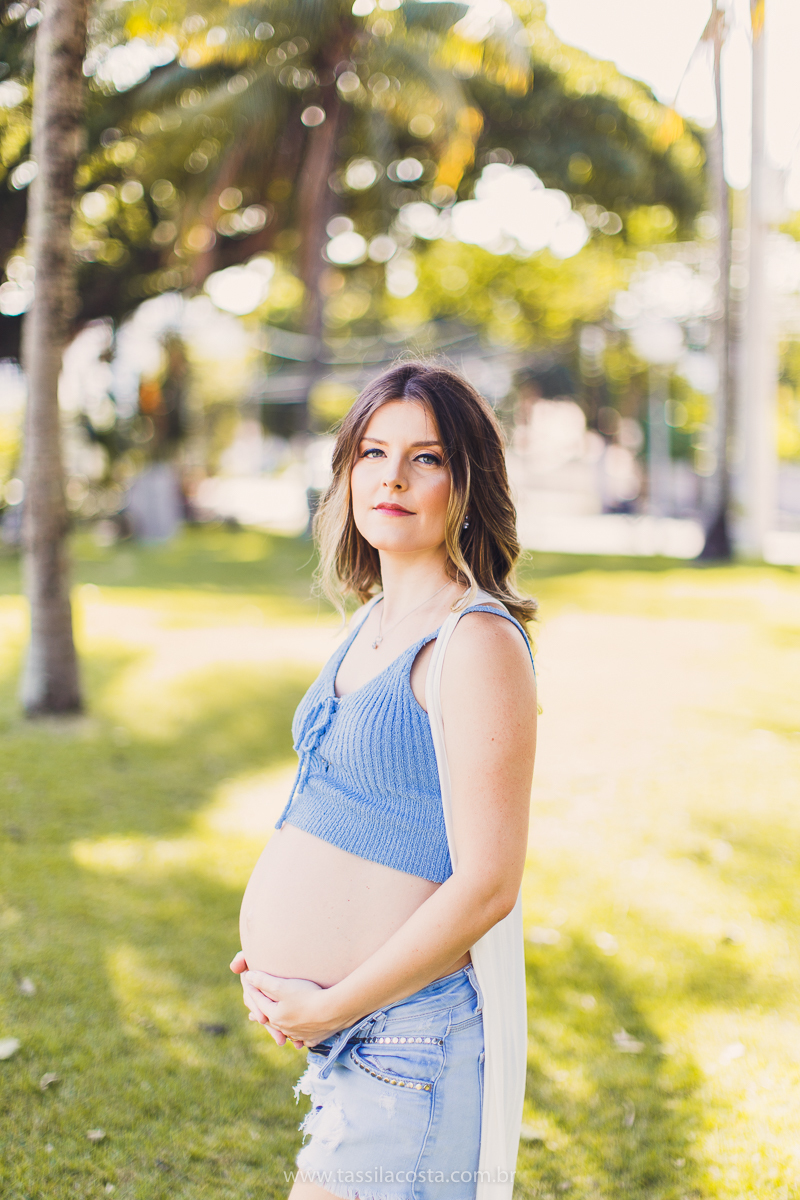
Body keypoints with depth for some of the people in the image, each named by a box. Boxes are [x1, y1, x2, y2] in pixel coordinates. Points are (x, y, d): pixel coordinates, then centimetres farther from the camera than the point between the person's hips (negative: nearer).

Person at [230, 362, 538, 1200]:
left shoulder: (478, 642, -19)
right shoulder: (377, 621, 9)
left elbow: (485, 886, -23)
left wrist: (331, 1007, -15)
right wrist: (275, 966, 7)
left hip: (407, 1036, -9)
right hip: (347, 1026, 9)